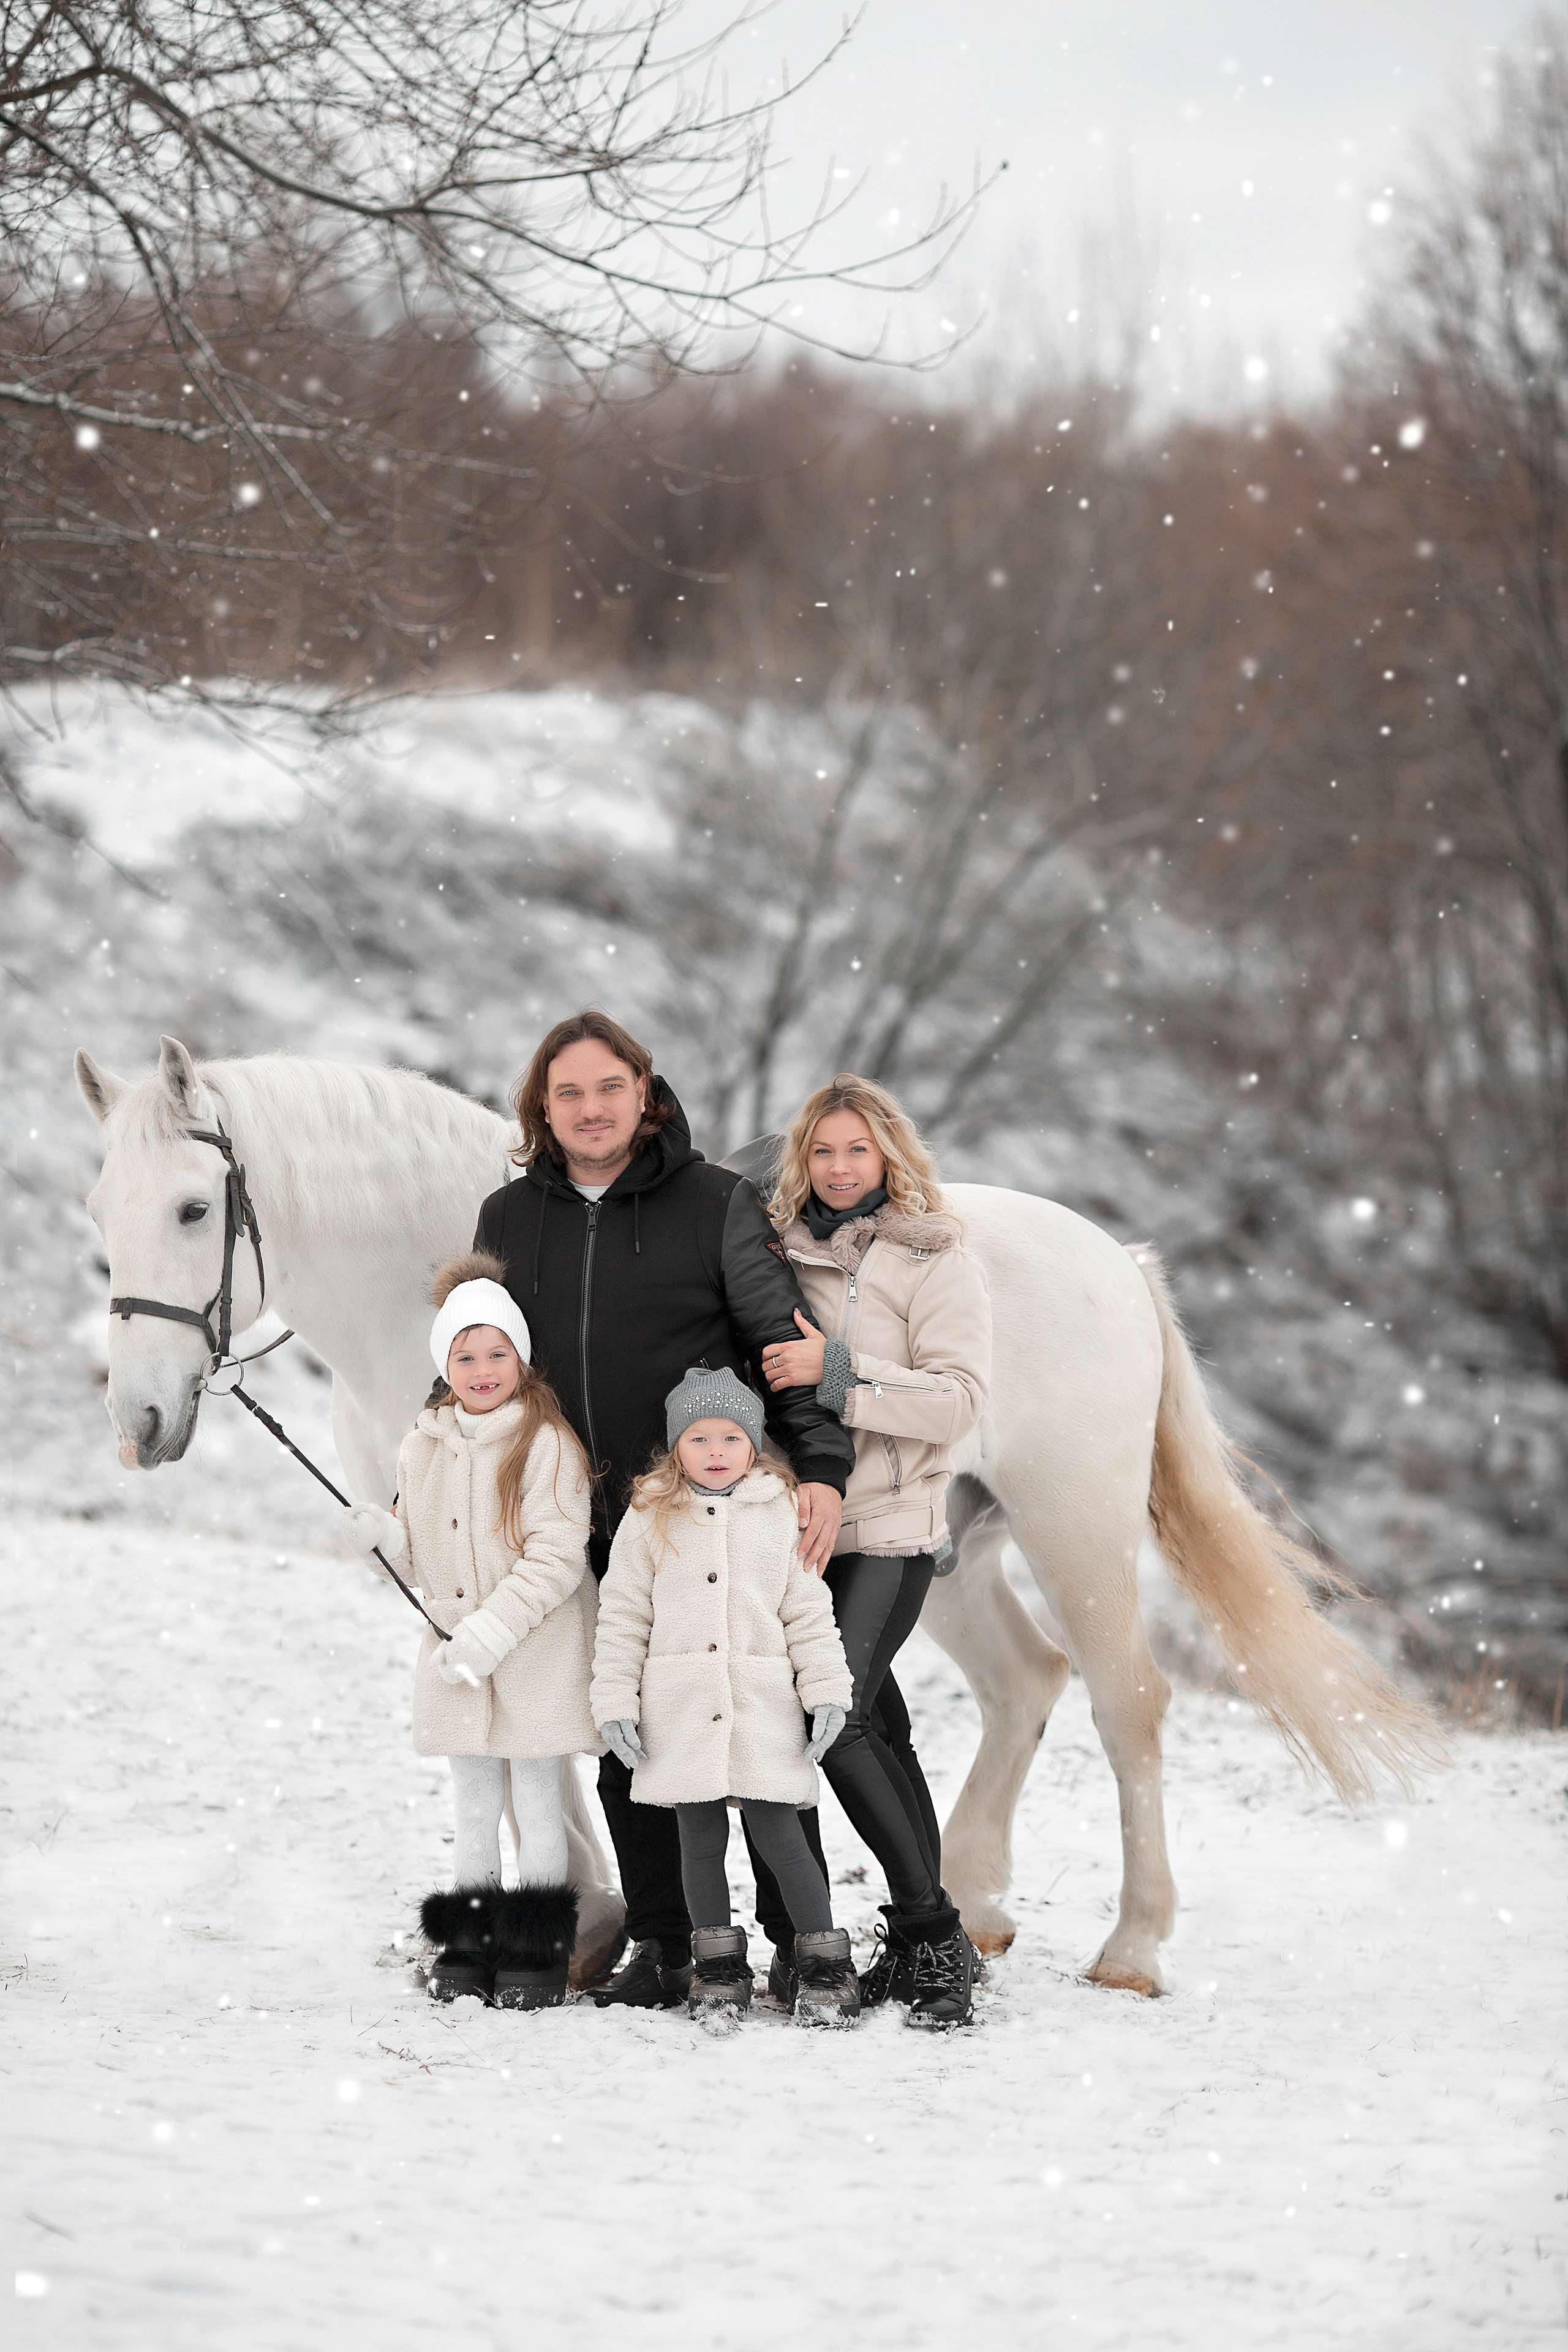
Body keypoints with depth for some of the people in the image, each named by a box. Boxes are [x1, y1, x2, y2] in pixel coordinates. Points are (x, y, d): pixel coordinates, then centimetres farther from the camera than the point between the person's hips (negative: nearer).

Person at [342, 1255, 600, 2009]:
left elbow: (557, 1556, -16)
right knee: (473, 1810, 12)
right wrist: (383, 1536, -6)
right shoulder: (425, 1446, 8)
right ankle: (466, 1950, 19)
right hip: (454, 1657, 5)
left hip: (536, 1662, -5)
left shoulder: (547, 1443, -11)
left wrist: (495, 1626, -24)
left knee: (536, 1805, 2)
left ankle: (537, 1954, 10)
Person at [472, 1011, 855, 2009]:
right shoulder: (509, 1221, 10)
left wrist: (823, 1469, -17)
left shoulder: (717, 1202, -2)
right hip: (588, 1533, 4)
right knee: (625, 1743, 8)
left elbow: (788, 1342, -5)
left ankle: (800, 1938, 11)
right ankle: (661, 1948, 17)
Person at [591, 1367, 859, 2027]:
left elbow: (808, 1608, 7)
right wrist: (614, 1702, 0)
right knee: (701, 1840, 6)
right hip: (682, 1711, 1)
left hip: (763, 1706, -1)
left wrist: (826, 1690, 1)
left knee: (778, 1835, -6)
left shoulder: (779, 1514, 6)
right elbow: (622, 1615, 6)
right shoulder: (649, 1521, 5)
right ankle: (719, 1969, 18)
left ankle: (825, 1966, 4)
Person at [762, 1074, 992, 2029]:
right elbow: (759, 1374, 28)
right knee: (875, 1727, 7)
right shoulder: (784, 1249, 13)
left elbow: (960, 1398, -14)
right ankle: (922, 1948, 12)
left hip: (890, 1528, -6)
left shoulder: (936, 1258, -4)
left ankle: (934, 1938, -7)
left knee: (837, 1718, -16)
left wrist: (837, 1372, -21)